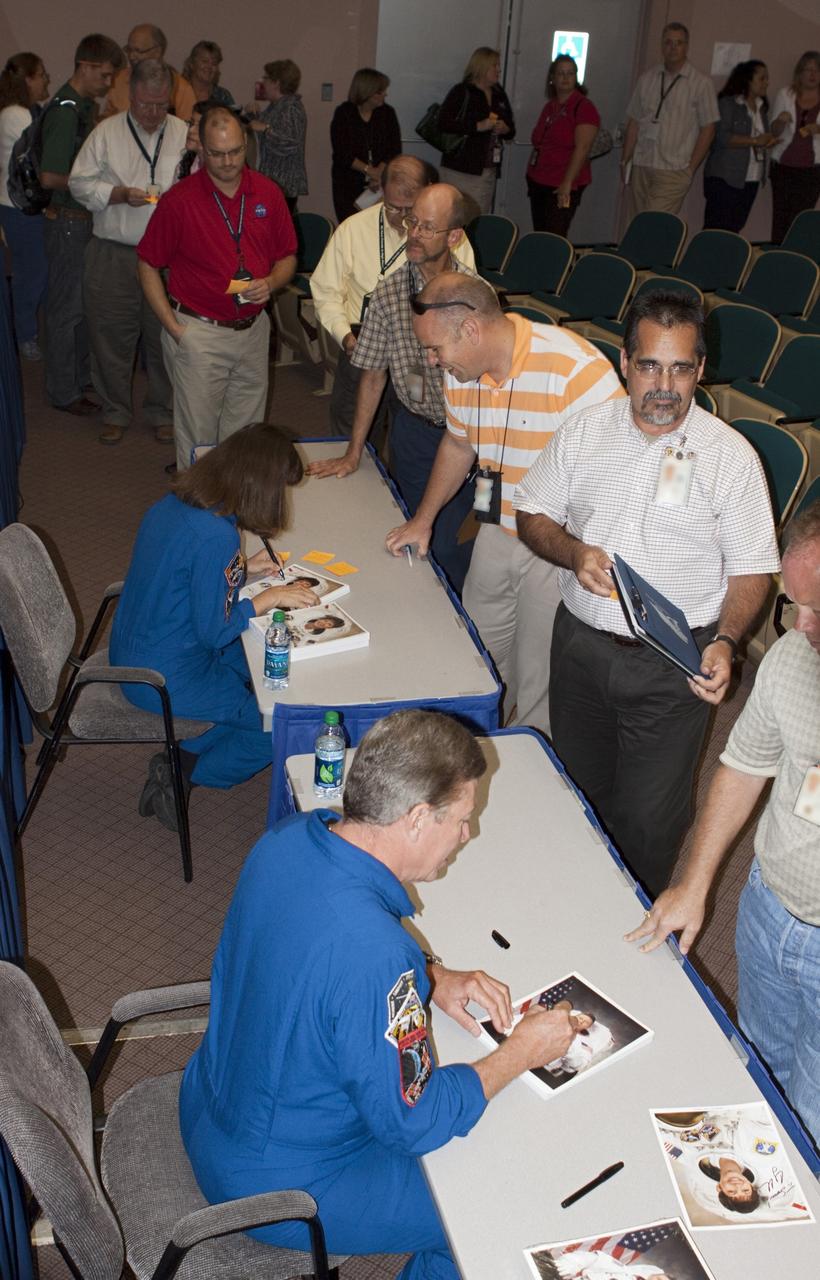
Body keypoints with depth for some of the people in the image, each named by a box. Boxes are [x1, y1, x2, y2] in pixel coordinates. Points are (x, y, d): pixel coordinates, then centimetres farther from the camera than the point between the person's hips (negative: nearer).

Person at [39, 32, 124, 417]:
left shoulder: (84, 106, 9)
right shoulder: (65, 112, -20)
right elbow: (50, 178, -24)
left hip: (83, 220, 9)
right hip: (68, 222, -9)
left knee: (85, 302, 18)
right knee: (66, 308, 0)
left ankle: (83, 376, 32)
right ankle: (63, 393, 10)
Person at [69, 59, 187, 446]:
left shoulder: (184, 135, 6)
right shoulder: (106, 132, 3)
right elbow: (80, 182, 2)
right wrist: (120, 194, -13)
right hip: (114, 254, 0)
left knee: (165, 335, 7)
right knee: (111, 335, 5)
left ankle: (162, 412, 24)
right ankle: (115, 412, 21)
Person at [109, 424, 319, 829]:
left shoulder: (169, 506, -1)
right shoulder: (217, 536, -28)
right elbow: (213, 631, -23)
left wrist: (241, 568, 8)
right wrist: (269, 598, -12)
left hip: (129, 656, 9)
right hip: (166, 681, -9)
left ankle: (180, 756, 19)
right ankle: (183, 773, 7)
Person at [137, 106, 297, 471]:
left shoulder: (267, 193, 2)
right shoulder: (179, 200, -9)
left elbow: (287, 256, 12)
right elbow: (148, 266, -3)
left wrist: (270, 283, -10)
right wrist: (175, 328, -9)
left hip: (253, 329, 4)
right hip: (198, 334, -4)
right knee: (197, 436, 3)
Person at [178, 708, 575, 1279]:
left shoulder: (290, 838, -14)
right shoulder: (375, 956, -38)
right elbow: (413, 1123, -25)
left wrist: (432, 976, -4)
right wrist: (522, 1052, -13)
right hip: (279, 1186, -8)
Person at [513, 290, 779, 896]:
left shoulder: (730, 456, -10)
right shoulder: (585, 433, -1)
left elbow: (753, 570, -6)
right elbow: (533, 514, 7)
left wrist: (725, 643, -23)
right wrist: (574, 553, -15)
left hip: (673, 664, -3)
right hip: (581, 642, 3)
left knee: (649, 817, 4)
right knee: (580, 786, 20)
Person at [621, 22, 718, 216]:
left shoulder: (701, 83, 0)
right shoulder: (647, 78, 12)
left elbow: (707, 129, 0)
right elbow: (634, 122, 14)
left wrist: (691, 168, -5)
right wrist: (625, 160, 9)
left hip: (673, 172, -4)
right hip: (641, 167, 4)